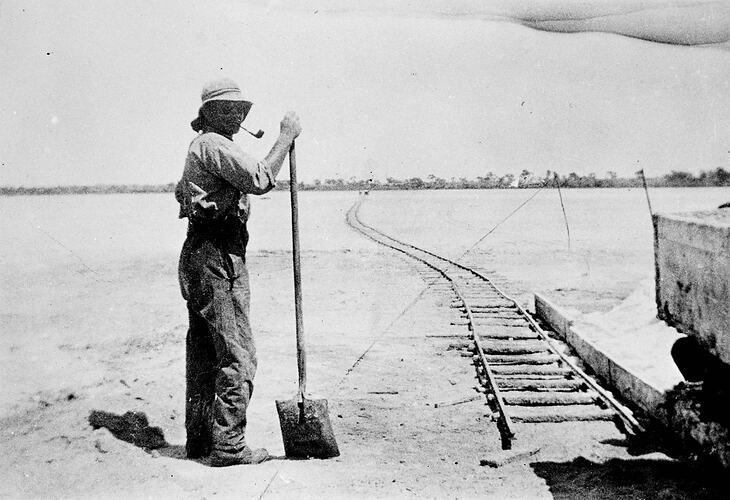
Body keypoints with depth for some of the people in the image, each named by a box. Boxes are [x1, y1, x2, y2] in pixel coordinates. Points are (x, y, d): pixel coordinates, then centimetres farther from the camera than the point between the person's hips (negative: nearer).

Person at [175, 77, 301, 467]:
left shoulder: (202, 147, 24)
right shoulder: (213, 145, -10)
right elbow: (260, 180, -22)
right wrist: (286, 135, -14)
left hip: (198, 253, 11)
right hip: (218, 255, -11)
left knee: (203, 352, 14)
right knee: (237, 354, -7)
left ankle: (199, 437, 22)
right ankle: (228, 445, -3)